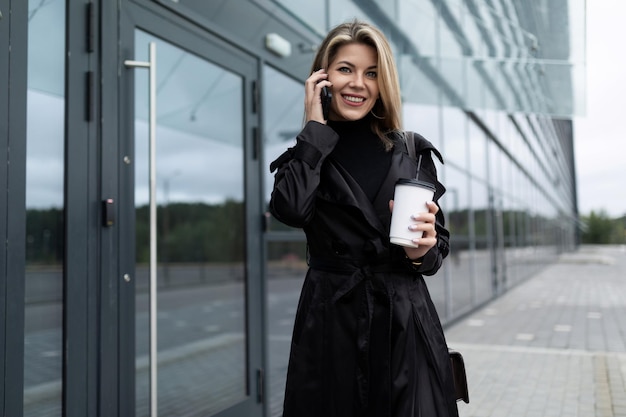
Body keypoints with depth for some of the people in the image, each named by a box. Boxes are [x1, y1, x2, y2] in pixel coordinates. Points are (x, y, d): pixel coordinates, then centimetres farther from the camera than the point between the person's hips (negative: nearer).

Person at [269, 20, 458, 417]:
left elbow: (439, 243, 11)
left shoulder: (412, 151, 6)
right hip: (331, 321, 0)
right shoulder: (306, 154, 5)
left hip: (407, 323, 1)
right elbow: (290, 209, -18)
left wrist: (421, 251, -12)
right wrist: (316, 129, -8)